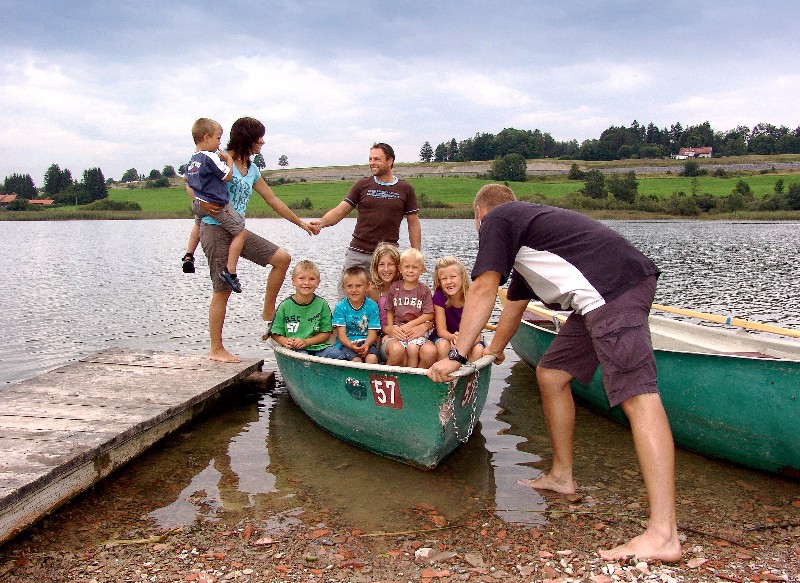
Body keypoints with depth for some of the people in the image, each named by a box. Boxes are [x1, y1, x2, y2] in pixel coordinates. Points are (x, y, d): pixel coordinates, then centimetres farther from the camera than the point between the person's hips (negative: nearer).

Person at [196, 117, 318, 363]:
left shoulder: (251, 169, 14)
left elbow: (273, 200, 19)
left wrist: (301, 223, 22)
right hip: (216, 230, -7)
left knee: (282, 258, -3)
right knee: (223, 290, -5)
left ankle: (268, 314, 10)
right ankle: (216, 349, 7)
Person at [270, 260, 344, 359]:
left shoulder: (322, 304, 4)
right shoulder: (285, 306, 3)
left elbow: (326, 334, 5)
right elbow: (276, 334, 8)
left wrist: (306, 342, -9)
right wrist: (286, 342, -14)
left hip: (318, 346, 2)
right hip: (294, 349, -2)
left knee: (339, 355, -25)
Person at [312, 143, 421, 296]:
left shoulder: (405, 189, 6)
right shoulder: (362, 185, 7)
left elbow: (414, 224, 7)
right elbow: (340, 211, 2)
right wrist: (322, 222, -18)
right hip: (357, 253, 1)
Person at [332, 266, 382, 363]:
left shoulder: (372, 306, 1)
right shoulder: (340, 307, -2)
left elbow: (372, 333, -2)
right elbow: (341, 334, -6)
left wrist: (366, 345, -24)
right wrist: (351, 345, -27)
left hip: (366, 342, 1)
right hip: (346, 343, -1)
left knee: (372, 358, -29)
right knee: (356, 360, -29)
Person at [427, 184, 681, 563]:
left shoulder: (497, 218, 6)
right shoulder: (526, 224, 33)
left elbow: (483, 290, -5)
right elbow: (515, 302, 43)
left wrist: (457, 355, -2)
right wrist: (495, 350, 55)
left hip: (613, 287, -10)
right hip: (605, 296, 10)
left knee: (637, 396, -18)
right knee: (551, 375, 17)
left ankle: (663, 535, -23)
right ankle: (561, 476, 28)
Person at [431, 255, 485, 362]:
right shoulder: (439, 296, -16)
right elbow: (441, 330, -15)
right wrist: (453, 337, -39)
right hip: (445, 336, 0)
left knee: (478, 350, -29)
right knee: (443, 346, -32)